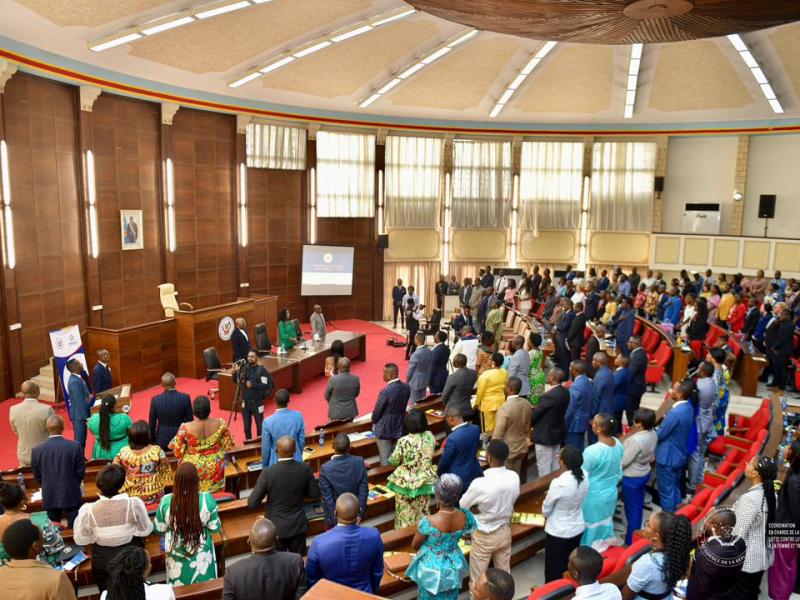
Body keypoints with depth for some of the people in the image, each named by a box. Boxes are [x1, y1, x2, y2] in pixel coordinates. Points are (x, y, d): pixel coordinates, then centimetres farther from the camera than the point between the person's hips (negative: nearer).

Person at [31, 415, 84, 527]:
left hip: (50, 497, 2)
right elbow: (80, 471, -7)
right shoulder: (75, 446, -16)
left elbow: (37, 476, 1)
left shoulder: (37, 450, -10)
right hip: (71, 495, -2)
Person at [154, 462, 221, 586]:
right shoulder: (207, 499, -23)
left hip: (176, 554, 1)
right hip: (202, 553, -1)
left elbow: (159, 529, -4)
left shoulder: (166, 501, -21)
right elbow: (215, 527, -10)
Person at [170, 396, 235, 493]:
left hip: (194, 467, -1)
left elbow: (177, 450, -10)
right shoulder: (220, 423, -18)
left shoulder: (186, 428, -23)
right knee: (215, 495, 20)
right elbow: (228, 445, -4)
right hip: (215, 467, 2)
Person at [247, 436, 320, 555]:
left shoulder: (268, 473, -23)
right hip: (298, 524, 2)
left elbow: (252, 503, -17)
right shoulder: (305, 468, -15)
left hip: (277, 527, -2)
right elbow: (315, 493, -2)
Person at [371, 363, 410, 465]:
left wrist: (374, 422, 5)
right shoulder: (407, 387, -7)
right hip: (400, 428, 6)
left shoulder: (385, 392, -27)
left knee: (385, 461, 8)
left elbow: (377, 411, -14)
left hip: (384, 429, -6)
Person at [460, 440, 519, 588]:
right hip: (505, 531, 5)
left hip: (484, 536, -5)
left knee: (478, 579, 15)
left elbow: (461, 507, -15)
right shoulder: (514, 477, -17)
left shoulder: (480, 484, -32)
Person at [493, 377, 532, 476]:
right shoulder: (527, 404, -3)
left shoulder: (504, 408, -25)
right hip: (522, 449, 7)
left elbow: (498, 435, -19)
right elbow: (528, 428, 9)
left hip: (507, 451, -7)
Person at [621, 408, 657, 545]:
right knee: (638, 506, 22)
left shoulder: (636, 440, -34)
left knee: (632, 508, 8)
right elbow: (652, 457, 7)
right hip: (645, 473, 8)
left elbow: (623, 462, -25)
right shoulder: (653, 434, -8)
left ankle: (630, 541, 23)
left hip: (632, 478, -8)